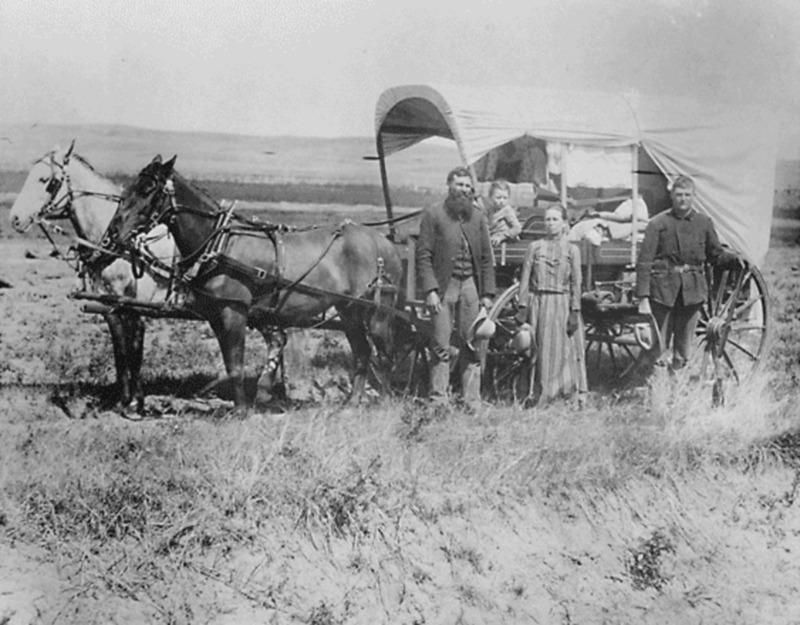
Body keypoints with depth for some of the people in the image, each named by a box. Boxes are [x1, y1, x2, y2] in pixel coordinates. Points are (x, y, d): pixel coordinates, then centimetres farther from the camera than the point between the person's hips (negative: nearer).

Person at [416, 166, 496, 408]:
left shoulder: (478, 216, 12)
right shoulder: (433, 215, 0)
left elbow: (487, 258, 12)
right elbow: (423, 256, -4)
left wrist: (487, 293, 5)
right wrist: (430, 290, -13)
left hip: (471, 286, 4)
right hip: (443, 286, -3)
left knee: (472, 346, 4)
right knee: (441, 347, -3)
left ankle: (472, 401, 9)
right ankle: (438, 399, 2)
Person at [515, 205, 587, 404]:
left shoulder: (572, 250, 4)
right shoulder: (534, 247, 6)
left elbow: (576, 284, 1)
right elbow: (525, 279, 3)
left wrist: (574, 312, -6)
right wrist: (523, 308, -3)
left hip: (562, 304, -1)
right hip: (538, 303, 1)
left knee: (564, 351, -1)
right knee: (539, 351, 3)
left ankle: (575, 396, 3)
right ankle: (538, 397, 8)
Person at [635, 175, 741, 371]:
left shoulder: (704, 223, 7)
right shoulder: (658, 224, -3)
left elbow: (716, 255, 15)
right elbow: (644, 262, -5)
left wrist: (736, 259, -6)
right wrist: (643, 299, -11)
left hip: (692, 291, 3)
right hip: (663, 291, -3)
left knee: (684, 351, 7)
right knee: (656, 349, -1)